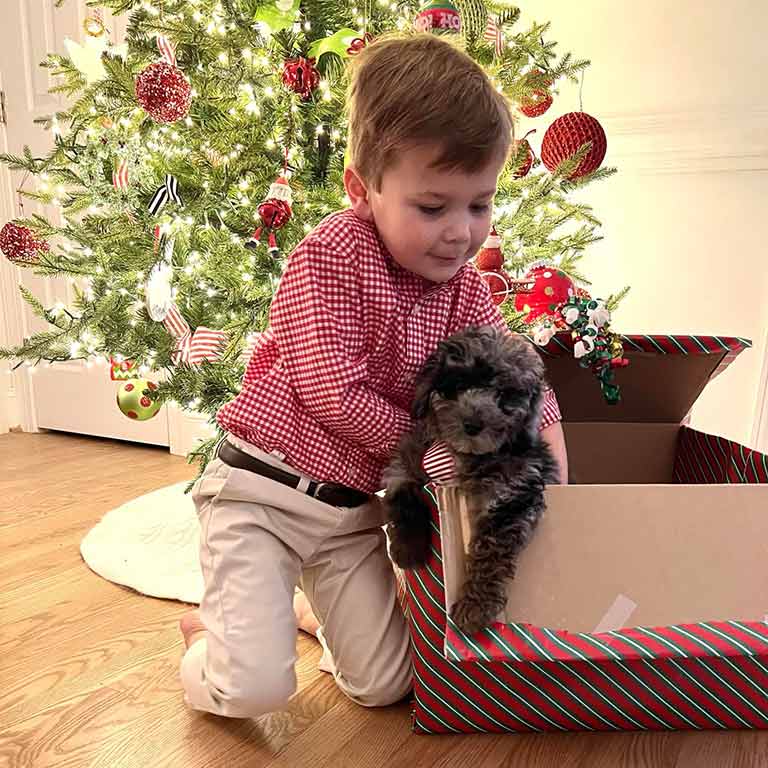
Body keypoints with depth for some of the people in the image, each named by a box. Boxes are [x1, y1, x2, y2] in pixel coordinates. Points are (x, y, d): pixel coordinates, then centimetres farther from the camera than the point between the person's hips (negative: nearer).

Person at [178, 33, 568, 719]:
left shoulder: (465, 290, 1)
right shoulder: (330, 255, -17)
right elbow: (333, 393, -24)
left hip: (354, 507, 6)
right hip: (261, 490, -5)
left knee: (386, 686, 9)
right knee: (258, 688, -13)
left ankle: (316, 605, 37)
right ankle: (205, 638, 21)